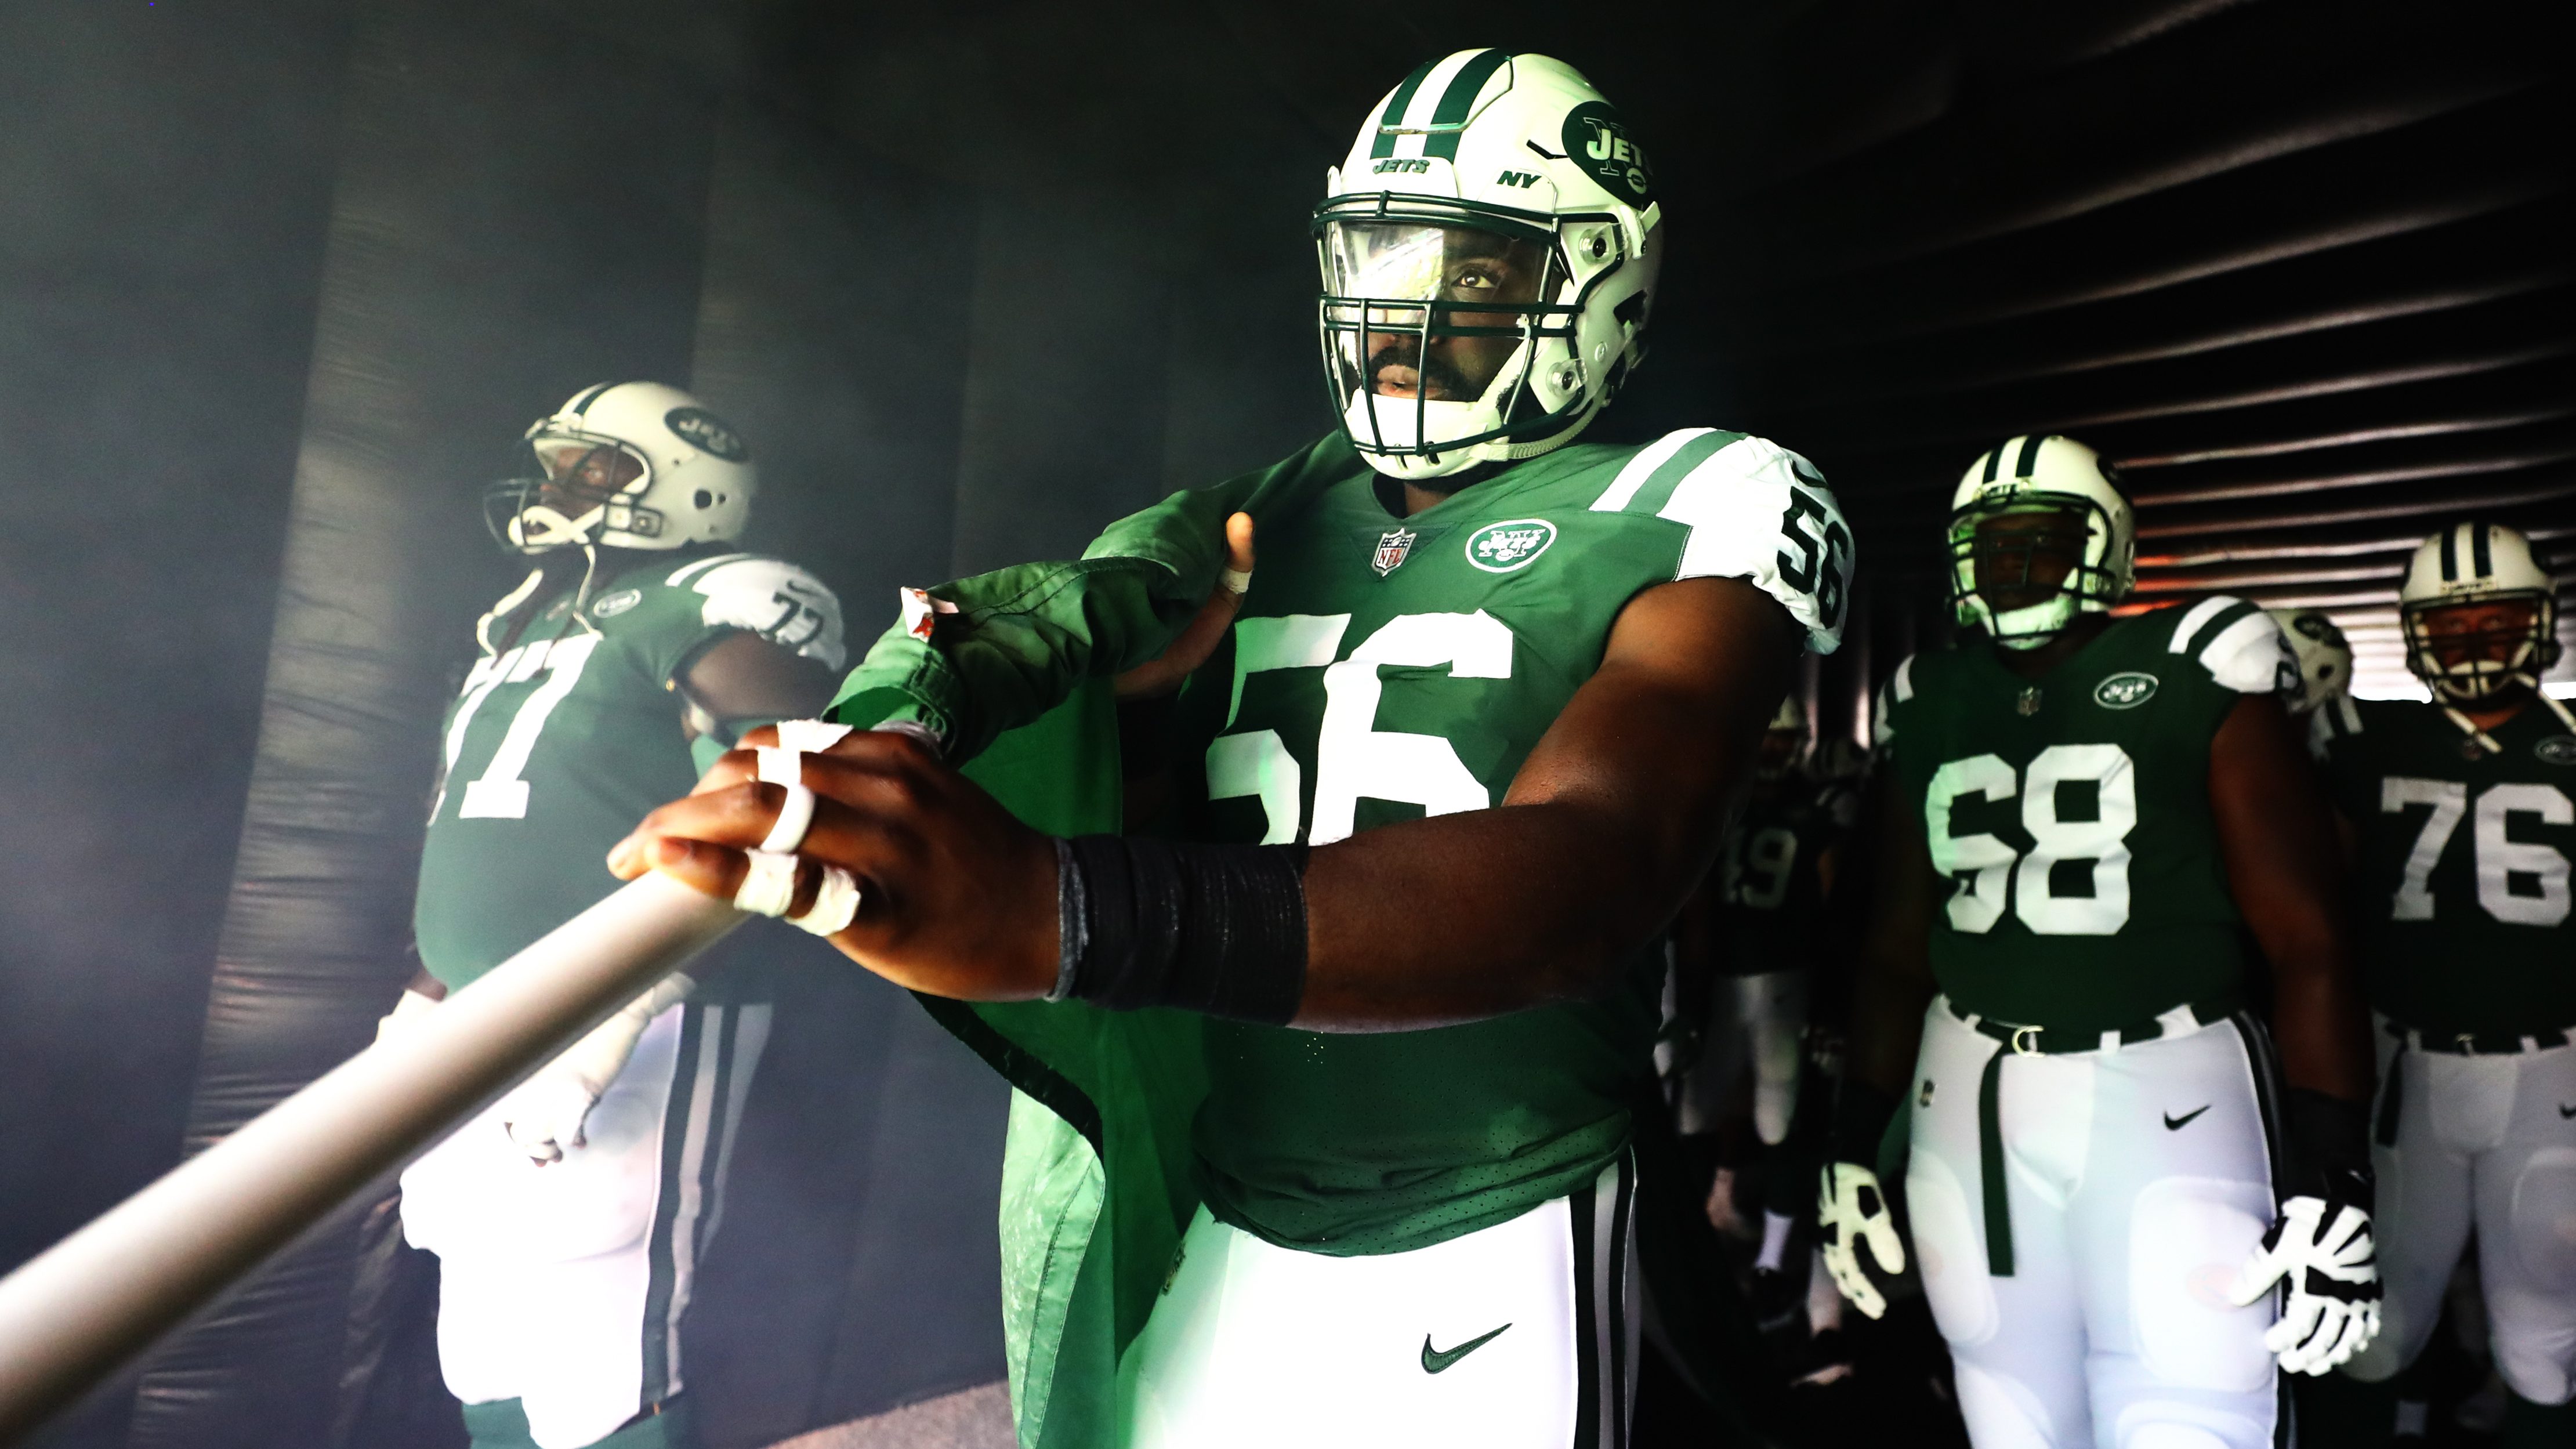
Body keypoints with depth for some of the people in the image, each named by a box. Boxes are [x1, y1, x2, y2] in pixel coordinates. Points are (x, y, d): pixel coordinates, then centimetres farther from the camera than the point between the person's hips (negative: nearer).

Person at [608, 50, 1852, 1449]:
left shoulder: (1692, 512, -11)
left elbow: (1588, 874, -29)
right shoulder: (1274, 513, 7)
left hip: (1485, 1279, -4)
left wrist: (1057, 913, -42)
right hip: (1219, 1252, 5)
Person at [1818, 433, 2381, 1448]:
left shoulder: (2192, 682, -2)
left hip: (2168, 1093, -3)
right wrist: (1854, 1140, 11)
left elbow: (2306, 944, -5)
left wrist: (2329, 1169, -12)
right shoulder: (1928, 711, 8)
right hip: (1971, 1098, 4)